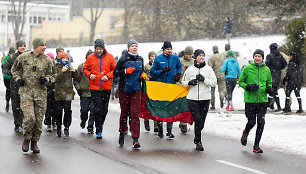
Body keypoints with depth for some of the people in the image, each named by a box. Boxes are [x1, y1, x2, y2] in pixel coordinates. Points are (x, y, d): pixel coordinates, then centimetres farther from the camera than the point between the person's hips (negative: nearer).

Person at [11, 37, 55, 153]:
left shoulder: (47, 60, 4)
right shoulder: (23, 57, 1)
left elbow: (52, 76, 13)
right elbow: (14, 69, 17)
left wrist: (46, 79, -9)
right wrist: (18, 78, -1)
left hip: (41, 93, 2)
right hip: (26, 91, -2)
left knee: (38, 120, 4)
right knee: (29, 117, -16)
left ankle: (34, 142, 21)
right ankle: (26, 139, 7)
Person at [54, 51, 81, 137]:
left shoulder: (70, 68, 12)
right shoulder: (56, 68, 1)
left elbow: (78, 79, 9)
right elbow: (55, 78, -14)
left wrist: (74, 71, -7)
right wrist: (62, 71, -23)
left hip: (68, 93, 2)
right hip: (58, 93, -2)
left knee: (68, 110, -7)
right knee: (58, 111, 1)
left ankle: (66, 127, 5)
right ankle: (58, 128, 16)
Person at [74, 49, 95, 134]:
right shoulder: (81, 66, 3)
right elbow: (76, 79, 8)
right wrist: (78, 88, -3)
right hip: (84, 93, 0)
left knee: (93, 110, -5)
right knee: (84, 110, 4)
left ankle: (90, 127, 5)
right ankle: (83, 120, 35)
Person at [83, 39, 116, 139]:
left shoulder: (110, 57, 2)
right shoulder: (90, 57, 1)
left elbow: (115, 69, 6)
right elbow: (85, 68, 12)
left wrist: (108, 76, -10)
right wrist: (89, 75, -7)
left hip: (107, 87, 1)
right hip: (94, 87, -1)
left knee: (105, 108, 9)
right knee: (97, 109, -8)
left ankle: (101, 124, 35)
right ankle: (98, 131, -4)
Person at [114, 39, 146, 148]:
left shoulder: (140, 59, 9)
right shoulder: (123, 59, -3)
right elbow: (115, 73, -3)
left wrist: (143, 76, 3)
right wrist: (126, 71, -17)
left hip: (136, 90, 2)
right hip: (124, 89, -2)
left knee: (135, 114, -7)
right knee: (124, 113, 6)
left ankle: (135, 139, -11)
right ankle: (122, 134, 29)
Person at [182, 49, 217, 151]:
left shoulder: (208, 69, 5)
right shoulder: (190, 69, 6)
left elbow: (214, 83, 1)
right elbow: (183, 82, 15)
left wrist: (204, 79, -13)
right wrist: (189, 83, -7)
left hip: (205, 98, 1)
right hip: (192, 98, -1)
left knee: (201, 122, 5)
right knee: (197, 120, -10)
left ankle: (197, 139, 24)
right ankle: (198, 142, 0)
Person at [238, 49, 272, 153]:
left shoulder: (266, 70, 7)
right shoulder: (247, 68, -2)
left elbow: (269, 82, 19)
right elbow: (240, 81, 3)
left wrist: (269, 88, -3)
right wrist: (248, 87, -15)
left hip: (263, 100, 2)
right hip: (250, 99, -2)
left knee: (261, 122, -4)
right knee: (251, 122, -1)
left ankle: (256, 145, 8)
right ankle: (245, 133, 35)